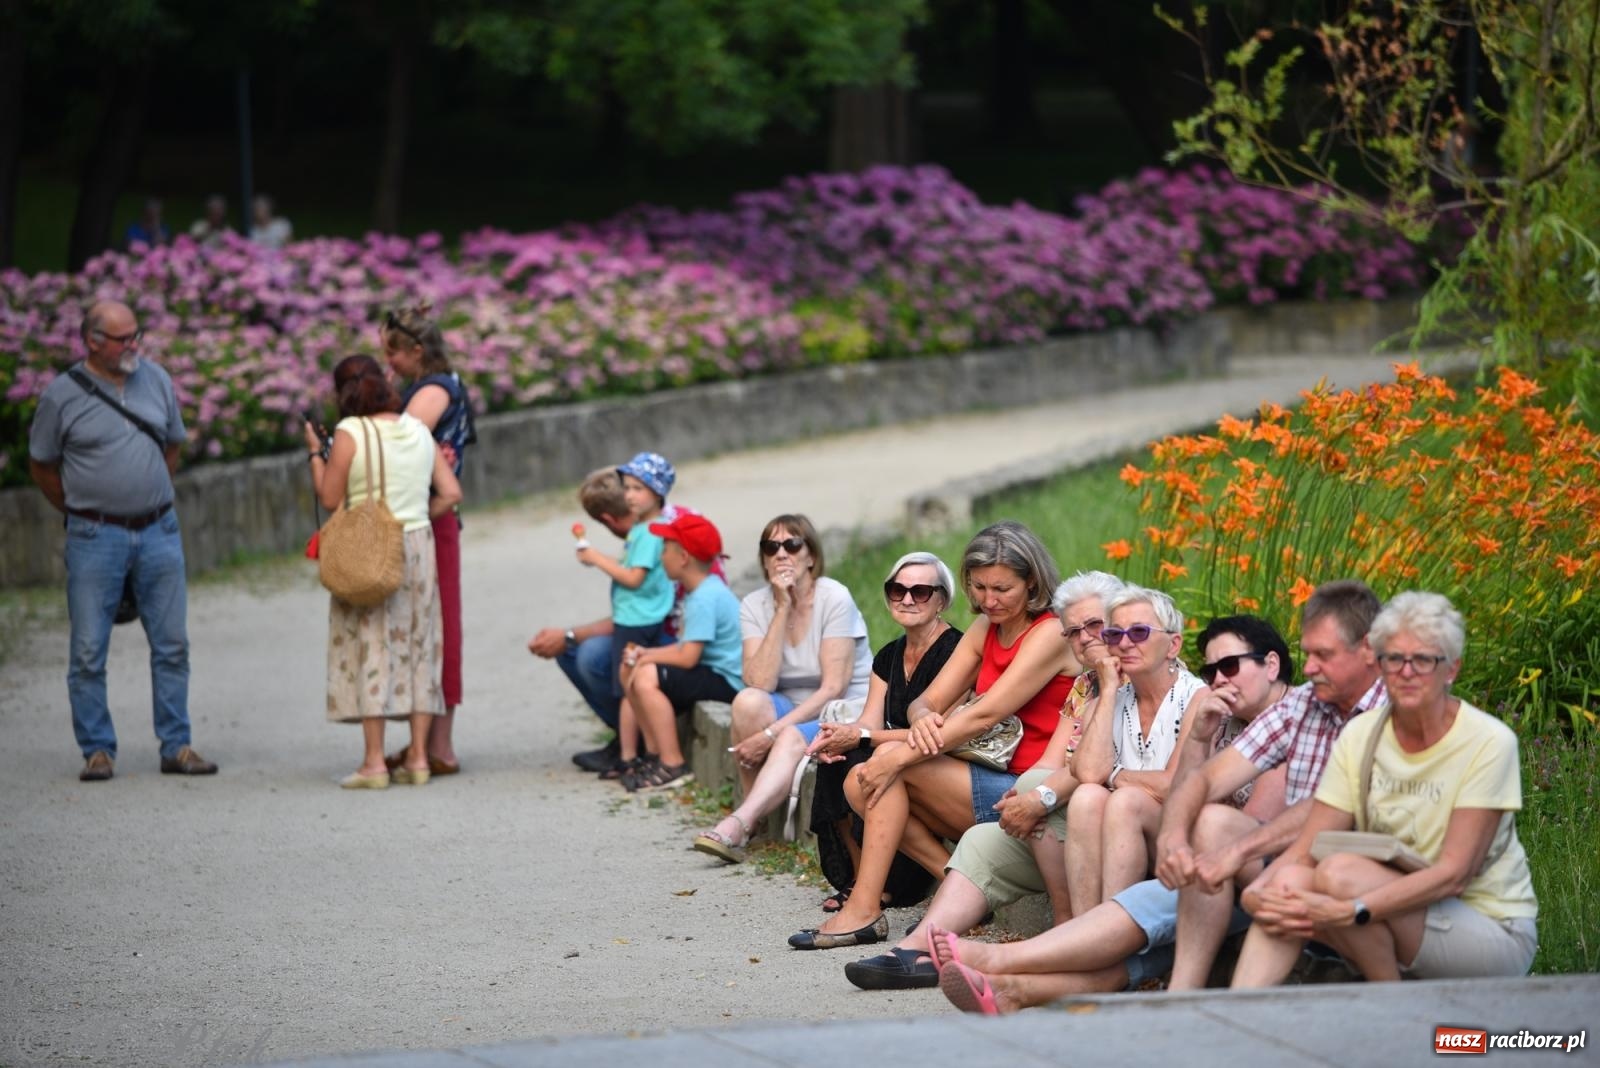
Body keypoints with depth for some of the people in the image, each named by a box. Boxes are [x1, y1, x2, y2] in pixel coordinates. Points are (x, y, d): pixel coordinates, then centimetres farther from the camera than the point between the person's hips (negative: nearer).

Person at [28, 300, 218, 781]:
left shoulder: (156, 380, 6)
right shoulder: (62, 394, -5)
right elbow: (41, 465, 6)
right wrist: (83, 511, 9)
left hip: (159, 531, 3)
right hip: (95, 539, -3)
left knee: (172, 644, 5)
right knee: (88, 651, -1)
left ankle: (176, 747, 12)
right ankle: (98, 750, 8)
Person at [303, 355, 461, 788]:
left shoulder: (349, 433, -10)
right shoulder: (419, 431, 7)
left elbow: (331, 498, -7)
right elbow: (451, 494, 6)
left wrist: (315, 453, 5)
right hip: (418, 546, 5)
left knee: (370, 648, -1)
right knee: (417, 647, 10)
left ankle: (374, 762, -2)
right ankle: (418, 757, 10)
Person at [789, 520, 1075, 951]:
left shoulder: (1051, 634, -13)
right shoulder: (985, 630, 13)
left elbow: (985, 714, -21)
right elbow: (928, 701, 8)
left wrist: (899, 758, -22)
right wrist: (922, 718, -19)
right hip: (992, 779, 9)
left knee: (893, 758, -18)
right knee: (861, 785, -5)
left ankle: (864, 910, -17)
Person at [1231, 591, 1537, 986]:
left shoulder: (1489, 743, -15)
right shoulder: (1360, 736, 1)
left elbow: (1454, 874, -21)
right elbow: (1305, 849, -4)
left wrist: (1350, 911, -32)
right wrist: (1257, 892, -27)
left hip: (1495, 930, -5)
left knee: (1338, 873, -27)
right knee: (1288, 881, -21)